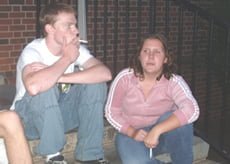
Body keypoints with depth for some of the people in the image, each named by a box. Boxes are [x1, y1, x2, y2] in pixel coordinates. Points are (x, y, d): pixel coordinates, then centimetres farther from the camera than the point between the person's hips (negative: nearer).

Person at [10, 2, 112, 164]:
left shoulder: (77, 49, -8)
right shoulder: (33, 51, -24)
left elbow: (105, 73, -25)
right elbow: (34, 86, -47)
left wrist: (59, 77, -34)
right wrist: (67, 58, -32)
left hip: (60, 113, 5)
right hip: (30, 117, -5)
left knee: (96, 83, -16)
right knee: (45, 87, -35)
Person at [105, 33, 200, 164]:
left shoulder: (174, 81, -19)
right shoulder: (125, 77, -15)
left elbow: (192, 110, -38)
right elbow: (111, 112, -4)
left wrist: (156, 130, -45)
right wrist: (132, 132, -20)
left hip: (163, 135, 1)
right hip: (131, 134, -1)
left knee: (179, 119, -32)